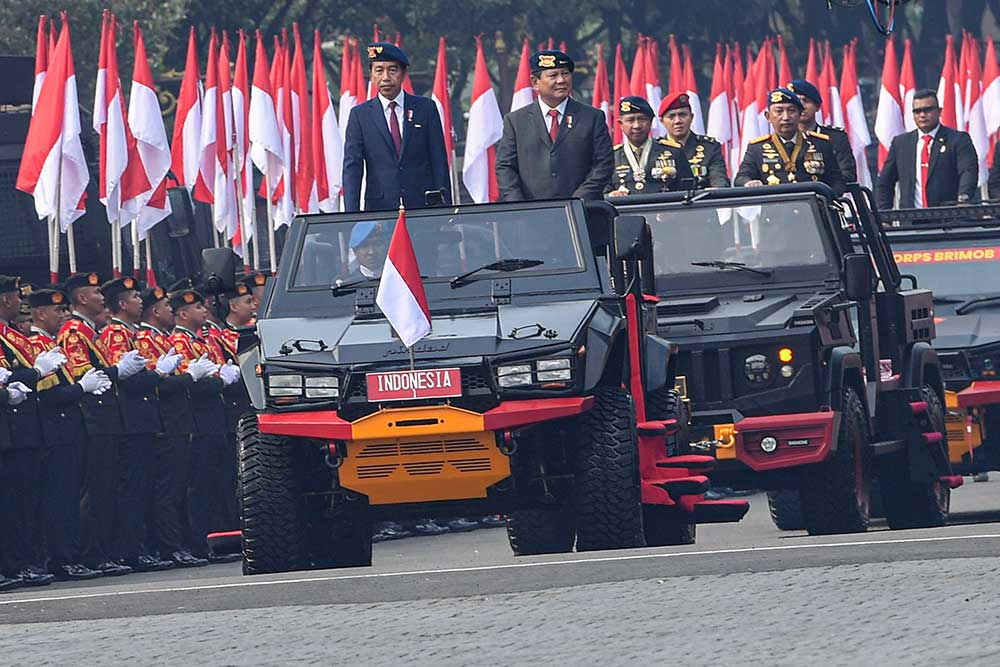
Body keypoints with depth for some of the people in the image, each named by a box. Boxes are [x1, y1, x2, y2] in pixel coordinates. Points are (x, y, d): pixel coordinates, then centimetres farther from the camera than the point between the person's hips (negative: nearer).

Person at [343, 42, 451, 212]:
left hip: (422, 206, 0)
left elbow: (439, 164, 8)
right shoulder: (360, 115, 7)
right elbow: (352, 168, 0)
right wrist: (352, 216, -13)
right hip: (378, 209, 0)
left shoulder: (425, 109, 8)